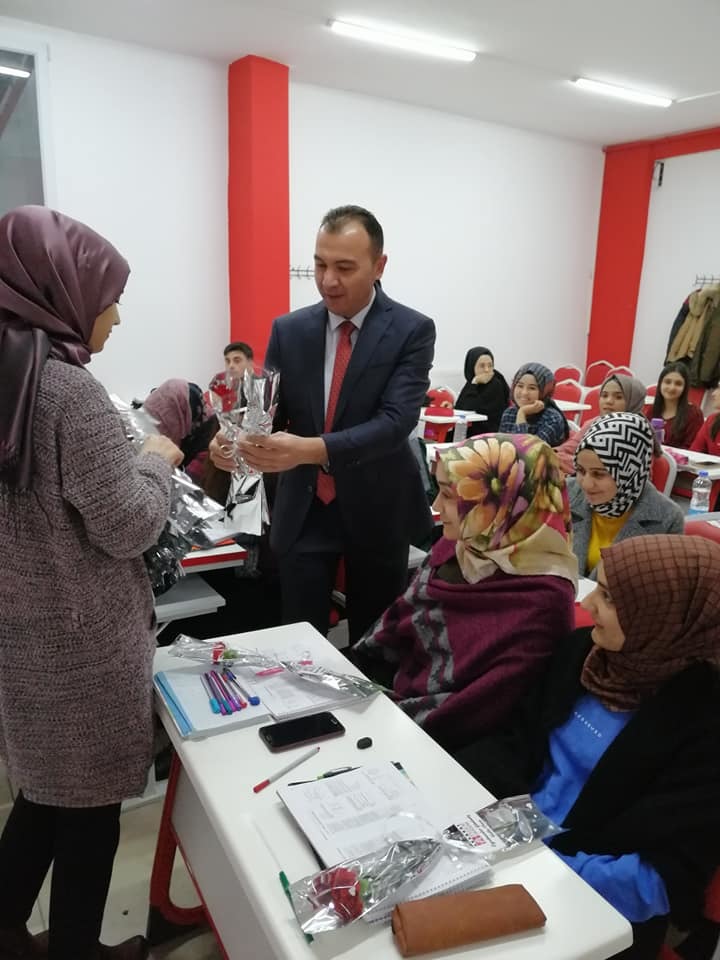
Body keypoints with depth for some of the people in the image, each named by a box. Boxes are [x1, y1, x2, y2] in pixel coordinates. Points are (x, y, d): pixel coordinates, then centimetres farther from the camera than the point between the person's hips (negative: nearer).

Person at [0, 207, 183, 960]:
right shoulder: (68, 388, -21)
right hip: (79, 634, -8)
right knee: (88, 799, 11)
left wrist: (128, 457, 11)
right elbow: (127, 527, -19)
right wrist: (156, 463, -3)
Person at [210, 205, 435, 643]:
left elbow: (395, 422, -22)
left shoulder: (412, 330, -10)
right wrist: (238, 437, -25)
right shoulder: (289, 330, 1)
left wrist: (312, 449, -37)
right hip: (304, 511, 2)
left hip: (377, 511, -2)